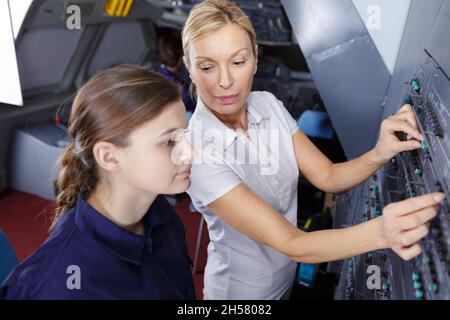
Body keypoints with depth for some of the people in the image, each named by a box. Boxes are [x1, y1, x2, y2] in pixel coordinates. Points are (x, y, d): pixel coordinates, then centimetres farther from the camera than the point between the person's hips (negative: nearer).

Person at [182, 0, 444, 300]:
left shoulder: (268, 105, -13)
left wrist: (378, 154, -29)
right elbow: (289, 243, -33)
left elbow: (327, 176, -10)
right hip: (242, 290, -4)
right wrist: (379, 232, -47)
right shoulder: (197, 152, -32)